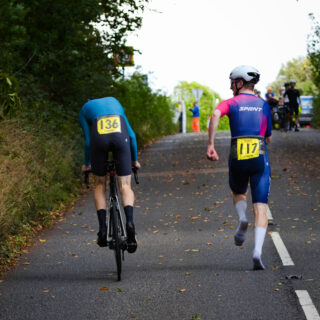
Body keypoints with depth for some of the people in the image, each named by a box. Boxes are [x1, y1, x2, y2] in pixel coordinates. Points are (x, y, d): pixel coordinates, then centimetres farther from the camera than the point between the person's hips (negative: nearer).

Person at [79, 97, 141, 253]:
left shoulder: (84, 110, 28)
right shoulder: (114, 102, 36)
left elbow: (88, 140, 19)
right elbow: (131, 135, 32)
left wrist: (86, 164, 33)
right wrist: (134, 159, 41)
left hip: (99, 139, -1)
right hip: (120, 137, 1)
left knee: (100, 184, 16)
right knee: (125, 185, 5)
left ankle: (103, 229, 4)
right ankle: (129, 221, -21)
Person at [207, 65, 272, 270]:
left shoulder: (230, 103, 6)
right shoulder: (264, 105, 14)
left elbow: (216, 115, -17)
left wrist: (210, 145, -19)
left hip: (237, 158, 0)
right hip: (260, 157, 0)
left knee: (239, 193, 30)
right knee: (261, 208, -2)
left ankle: (242, 218, 0)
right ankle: (258, 252, -20)